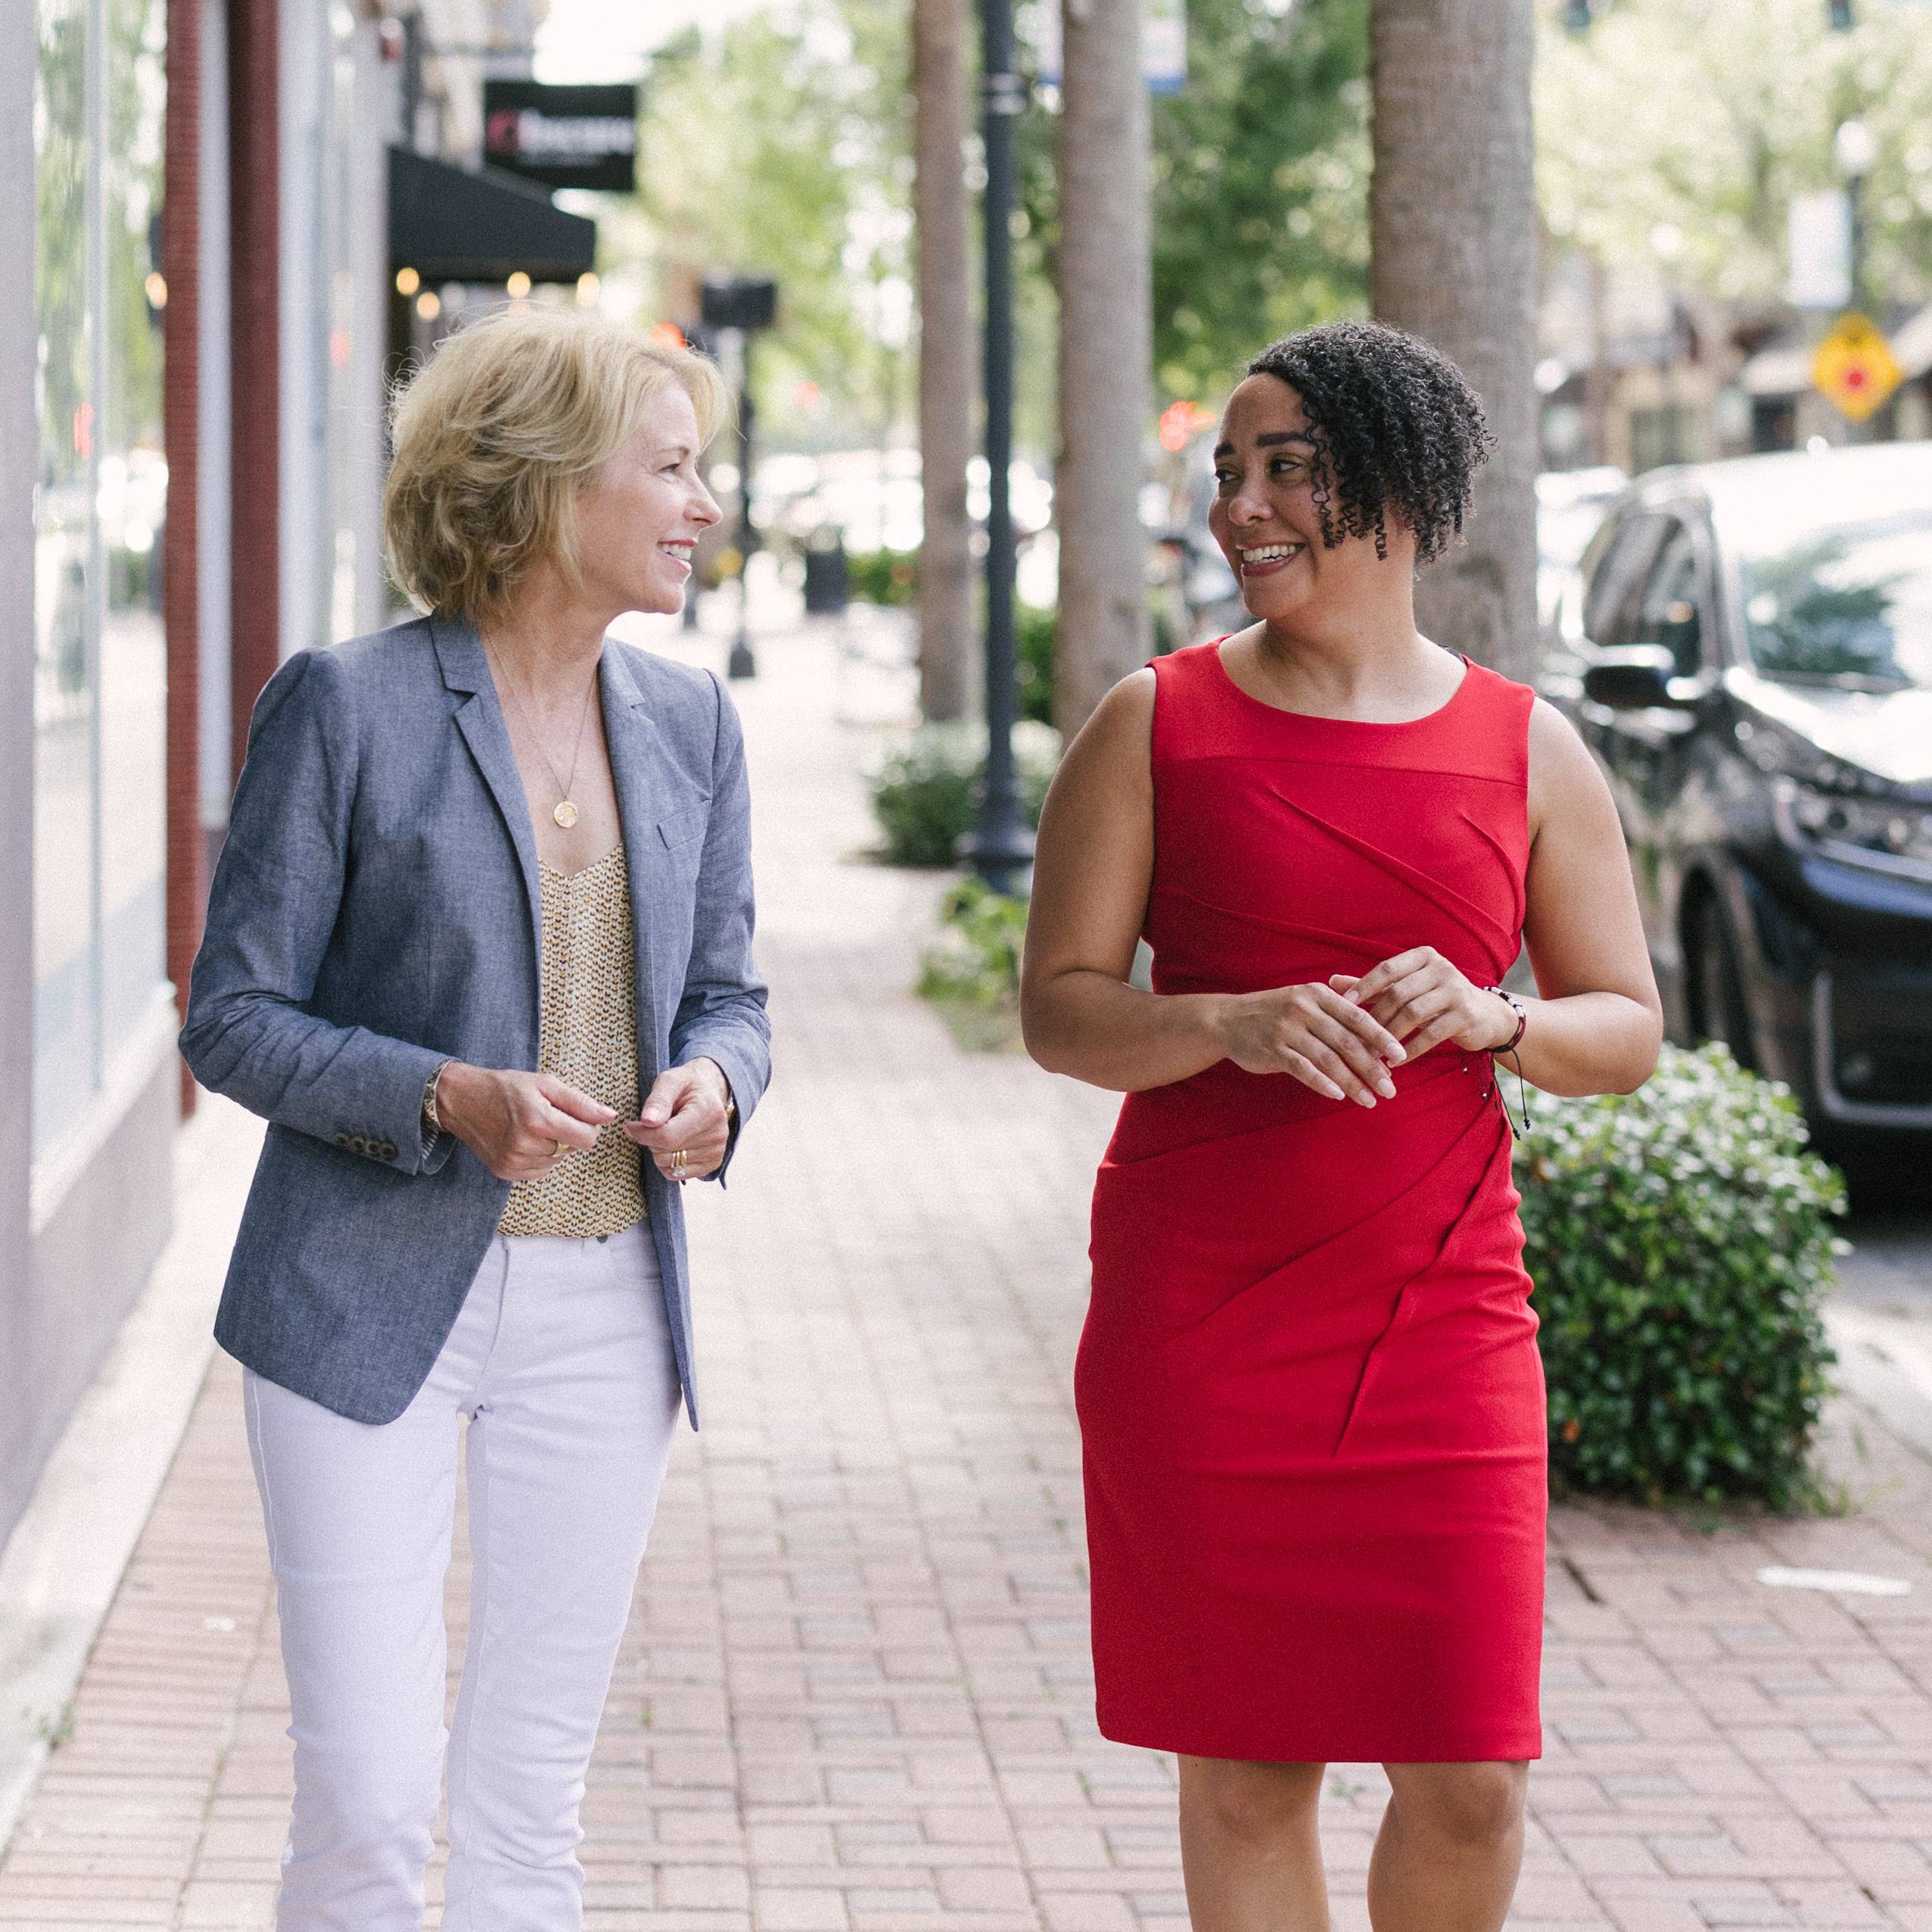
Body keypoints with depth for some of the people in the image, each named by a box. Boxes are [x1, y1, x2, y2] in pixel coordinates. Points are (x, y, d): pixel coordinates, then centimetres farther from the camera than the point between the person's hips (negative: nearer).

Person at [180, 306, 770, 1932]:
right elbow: (234, 1016, -6)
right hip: (368, 1302, -5)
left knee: (531, 1801, 8)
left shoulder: (688, 724, 8)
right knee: (370, 1795, -7)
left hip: (604, 1309, 5)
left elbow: (727, 991, 17)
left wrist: (712, 1081, -7)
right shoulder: (345, 706, -8)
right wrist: (448, 1099, -21)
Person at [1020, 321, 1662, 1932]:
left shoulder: (1527, 751, 6)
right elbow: (1060, 1010, -1)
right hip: (1197, 1318, -1)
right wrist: (1240, 1026, -20)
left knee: (1471, 1781, -2)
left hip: (1438, 1307, 1)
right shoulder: (1157, 725, 2)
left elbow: (1629, 1032, 8)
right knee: (1246, 1772, 3)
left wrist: (1486, 1017, -14)